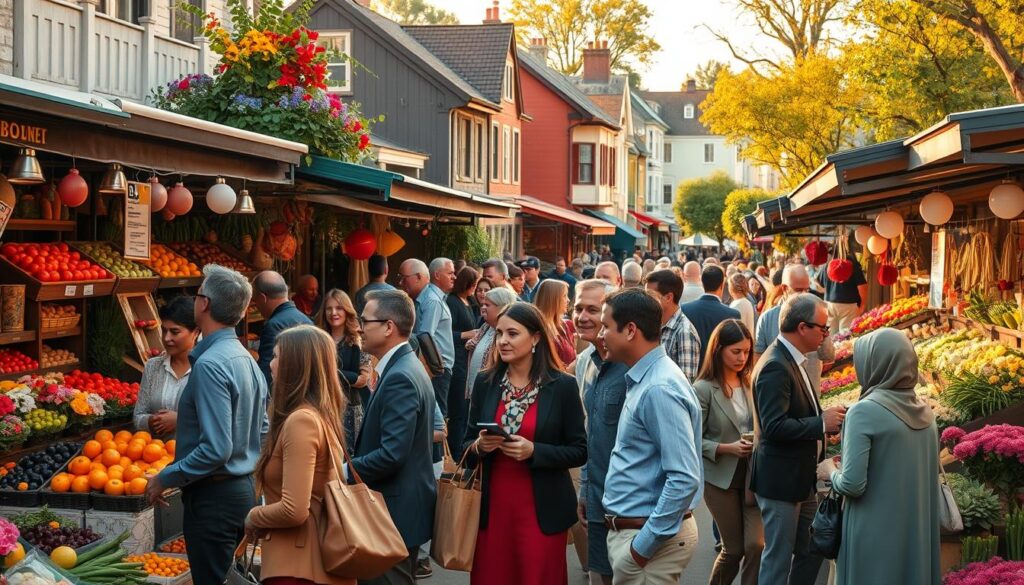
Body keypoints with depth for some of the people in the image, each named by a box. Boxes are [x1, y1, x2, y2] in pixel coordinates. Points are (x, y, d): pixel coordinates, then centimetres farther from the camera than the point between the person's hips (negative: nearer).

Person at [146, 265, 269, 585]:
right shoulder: (247, 359, 8)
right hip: (244, 489, 9)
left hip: (214, 497, -9)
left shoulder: (210, 364, -21)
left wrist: (165, 479, -15)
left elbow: (215, 449, -25)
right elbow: (262, 431, 16)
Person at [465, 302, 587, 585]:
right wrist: (479, 446, -11)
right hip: (491, 507, 3)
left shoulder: (562, 386, -6)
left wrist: (533, 451, -19)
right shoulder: (485, 382, 4)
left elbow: (579, 451, -5)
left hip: (542, 511, -3)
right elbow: (467, 443, 11)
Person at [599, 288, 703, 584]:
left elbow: (685, 479, -26)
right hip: (628, 527, 9)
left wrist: (643, 545, -20)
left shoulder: (659, 389, -21)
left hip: (651, 536, -9)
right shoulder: (643, 379, 8)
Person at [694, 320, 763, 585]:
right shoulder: (703, 389, -10)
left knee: (756, 545, -7)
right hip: (721, 477, -3)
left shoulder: (751, 383, 3)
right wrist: (727, 448, -21)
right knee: (734, 549, 6)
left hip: (753, 474, 3)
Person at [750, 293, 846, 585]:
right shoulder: (775, 367, -22)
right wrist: (822, 423, -22)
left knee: (812, 550, 18)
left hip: (801, 478, 10)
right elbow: (774, 427, -28)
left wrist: (826, 419, 2)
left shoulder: (792, 360, 10)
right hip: (780, 480, -10)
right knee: (779, 558, 1)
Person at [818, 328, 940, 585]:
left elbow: (852, 485, -20)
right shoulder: (925, 411, 4)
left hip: (875, 532, -6)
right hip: (918, 529, 6)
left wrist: (831, 472, 2)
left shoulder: (864, 412, -17)